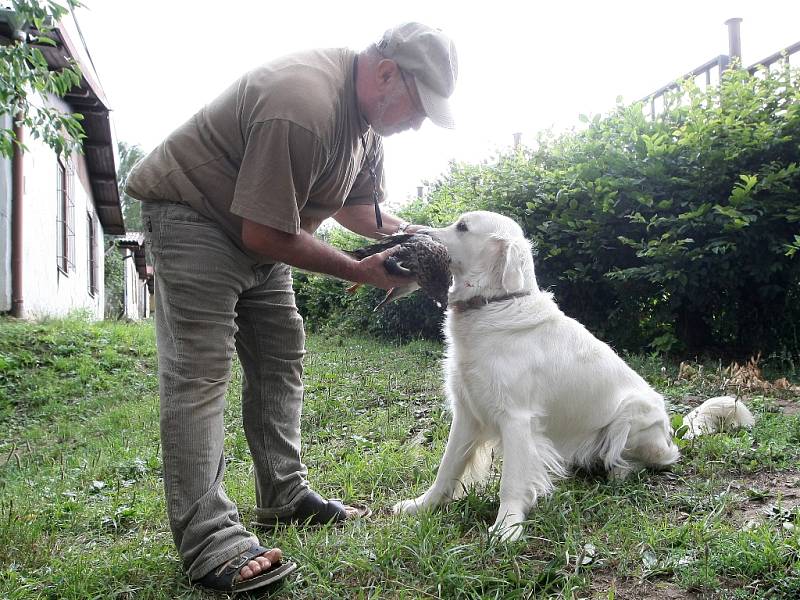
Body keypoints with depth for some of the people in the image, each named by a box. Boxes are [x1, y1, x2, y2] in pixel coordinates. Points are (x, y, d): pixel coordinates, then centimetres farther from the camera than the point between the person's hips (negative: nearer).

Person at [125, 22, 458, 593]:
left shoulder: (371, 113, 0)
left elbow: (356, 206, 11)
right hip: (194, 218, -10)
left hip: (259, 230, 10)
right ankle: (208, 541, -15)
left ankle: (285, 496, 18)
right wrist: (362, 272, -21)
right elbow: (265, 234, -29)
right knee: (199, 373, -14)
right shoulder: (302, 107, -32)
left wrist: (413, 235, -7)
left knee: (280, 358, 8)